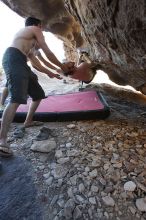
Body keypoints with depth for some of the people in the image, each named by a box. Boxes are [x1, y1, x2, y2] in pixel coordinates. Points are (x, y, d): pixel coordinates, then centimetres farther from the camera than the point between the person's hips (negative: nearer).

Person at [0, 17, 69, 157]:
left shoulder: (26, 37, 38)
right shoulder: (35, 29, 13)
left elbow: (33, 58, 36)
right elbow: (48, 53, 5)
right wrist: (62, 66, 17)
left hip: (19, 62, 9)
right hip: (14, 59, -9)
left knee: (38, 94, 12)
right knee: (17, 98, -25)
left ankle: (28, 121, 24)